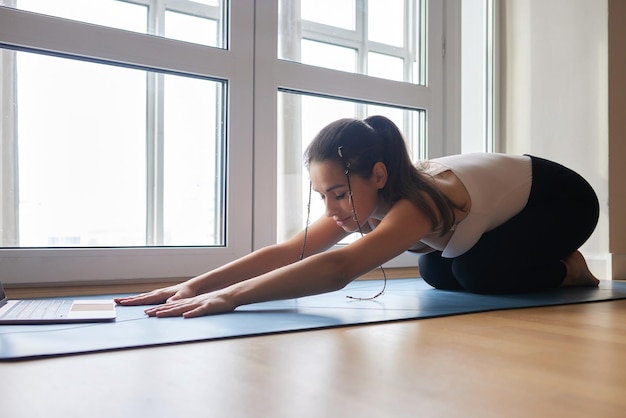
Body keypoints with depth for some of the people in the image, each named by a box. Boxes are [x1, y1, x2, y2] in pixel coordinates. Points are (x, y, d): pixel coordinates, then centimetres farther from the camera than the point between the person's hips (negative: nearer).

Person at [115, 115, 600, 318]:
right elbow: (286, 251, -28)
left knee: (478, 275, -26)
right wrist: (194, 285, -37)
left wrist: (230, 297, -63)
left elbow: (336, 269, -59)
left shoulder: (420, 200, -43)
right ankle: (549, 263, 25)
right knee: (436, 273, 1)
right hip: (514, 194, 7)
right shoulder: (366, 195, -20)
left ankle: (565, 269, 5)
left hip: (564, 197, -7)